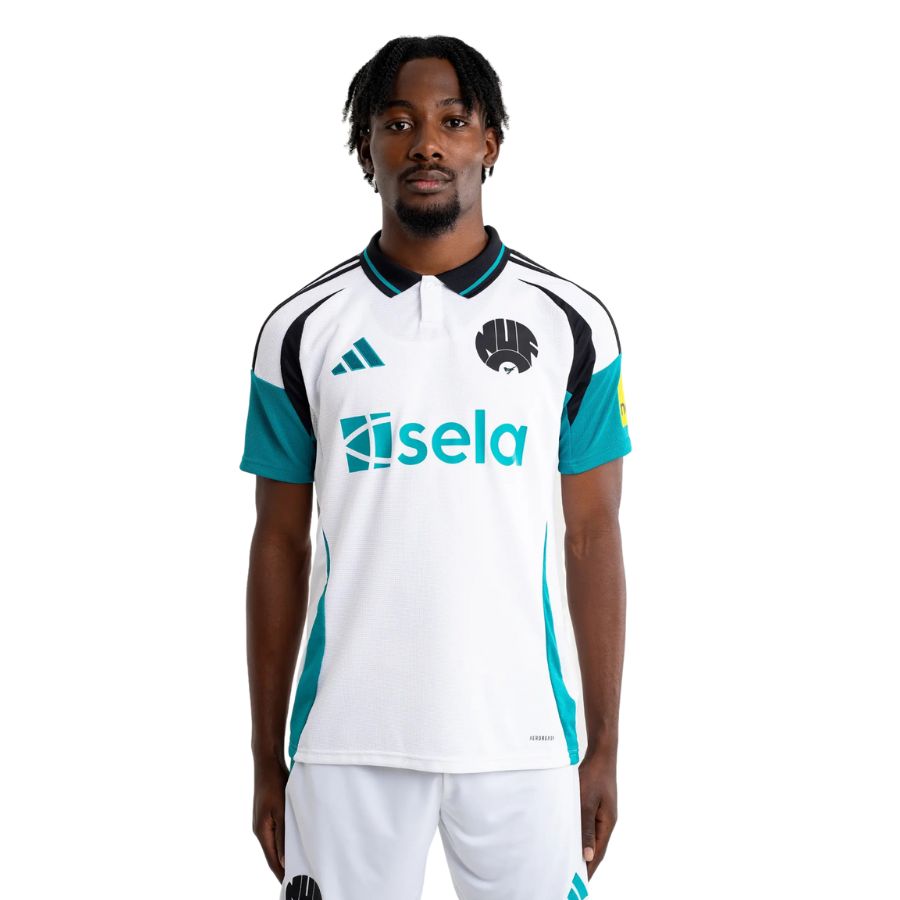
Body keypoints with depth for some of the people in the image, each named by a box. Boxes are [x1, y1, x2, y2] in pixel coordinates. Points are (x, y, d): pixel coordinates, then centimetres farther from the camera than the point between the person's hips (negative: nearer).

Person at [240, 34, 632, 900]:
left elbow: (592, 538, 4)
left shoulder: (571, 324, 2)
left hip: (520, 738, 0)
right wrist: (267, 757, 6)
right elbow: (281, 546, 6)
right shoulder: (301, 330, 2)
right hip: (349, 739, 0)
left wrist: (603, 747, 2)